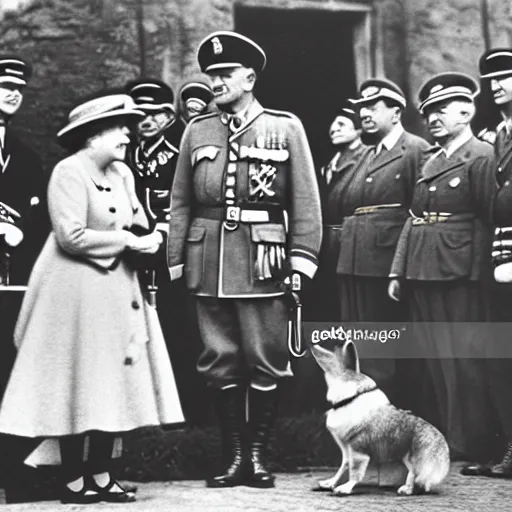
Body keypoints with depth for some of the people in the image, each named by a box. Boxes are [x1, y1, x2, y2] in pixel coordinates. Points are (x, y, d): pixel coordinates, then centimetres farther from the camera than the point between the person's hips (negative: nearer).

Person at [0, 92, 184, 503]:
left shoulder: (122, 174, 13)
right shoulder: (69, 172, -12)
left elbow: (134, 223, 19)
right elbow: (71, 236, -20)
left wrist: (148, 238, -4)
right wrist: (128, 241, -16)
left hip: (117, 289, 8)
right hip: (76, 292, -8)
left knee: (113, 383, 7)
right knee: (75, 385, -3)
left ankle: (101, 475, 14)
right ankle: (74, 481, 4)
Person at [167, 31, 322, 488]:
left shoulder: (285, 127, 4)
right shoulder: (197, 131, 12)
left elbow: (306, 200, 0)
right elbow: (181, 201, 13)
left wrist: (303, 258, -9)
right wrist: (176, 259, 5)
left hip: (262, 260, -3)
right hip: (209, 259, 3)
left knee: (265, 361, 0)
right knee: (220, 361, 5)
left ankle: (259, 454, 11)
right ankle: (235, 455, 13)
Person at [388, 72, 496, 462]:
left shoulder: (481, 156, -4)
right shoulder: (430, 163, 20)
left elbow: (490, 218, -11)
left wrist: (478, 272, -18)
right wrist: (398, 272, 11)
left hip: (460, 277, -8)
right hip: (422, 274, 8)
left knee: (463, 360, -5)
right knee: (432, 360, 10)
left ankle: (470, 444, 1)